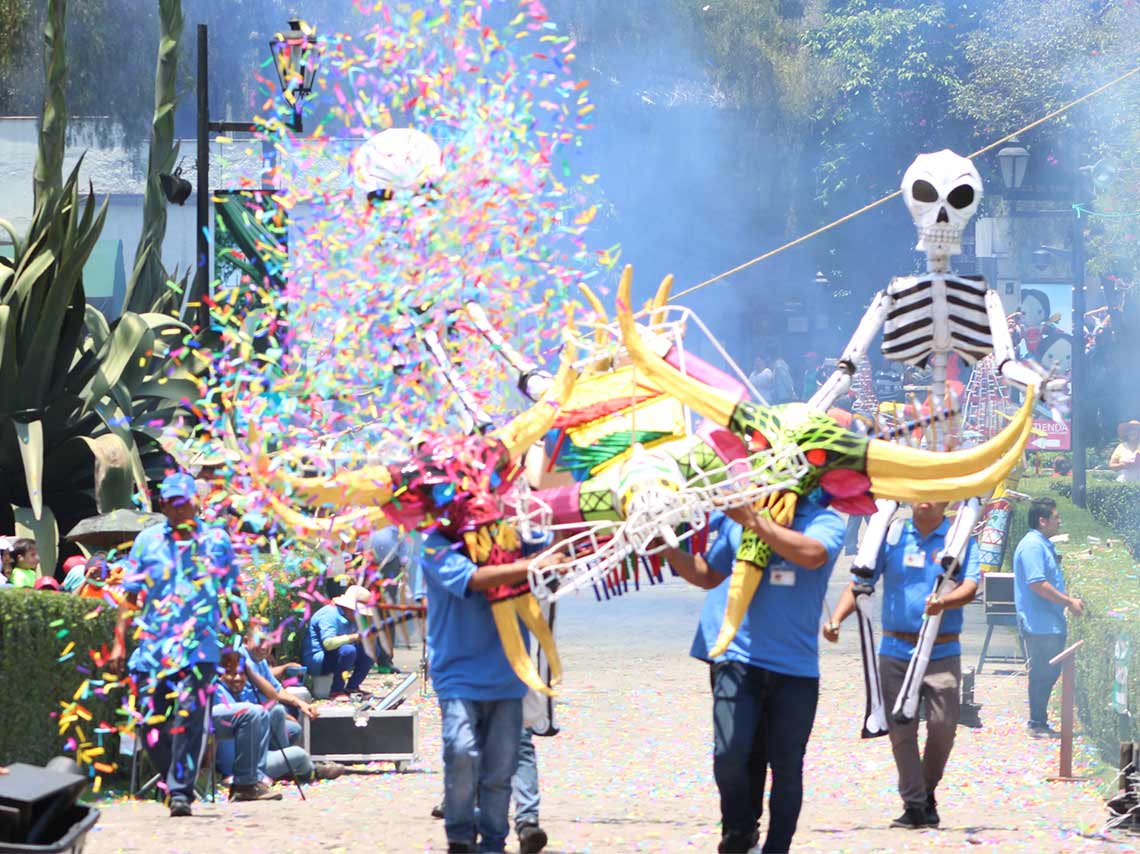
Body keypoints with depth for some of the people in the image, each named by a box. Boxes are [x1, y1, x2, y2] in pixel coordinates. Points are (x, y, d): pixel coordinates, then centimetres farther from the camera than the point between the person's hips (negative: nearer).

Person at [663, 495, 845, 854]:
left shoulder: (823, 521, -2)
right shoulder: (735, 520, 8)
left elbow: (812, 553, -25)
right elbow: (708, 575, 21)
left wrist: (755, 521, -26)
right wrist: (668, 548, 8)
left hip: (796, 667, -1)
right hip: (739, 659, 1)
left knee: (786, 764, 4)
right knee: (730, 753, -11)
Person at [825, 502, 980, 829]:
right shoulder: (891, 536, 7)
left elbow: (970, 588, -8)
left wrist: (943, 601, -30)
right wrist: (836, 619, -10)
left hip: (942, 652, -1)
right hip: (895, 651, 1)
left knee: (942, 726, -7)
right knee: (901, 729, -3)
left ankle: (928, 792, 15)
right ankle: (913, 804, 3)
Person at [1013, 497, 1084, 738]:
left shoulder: (1044, 545, 17)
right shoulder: (1032, 546, -16)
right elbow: (1038, 584, -24)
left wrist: (1068, 600, 14)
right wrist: (1068, 602, -18)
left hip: (1050, 624, 10)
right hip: (1040, 625, -10)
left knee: (1049, 673, 14)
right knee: (1043, 674, -5)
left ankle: (1039, 722, 21)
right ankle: (1038, 725, 0)